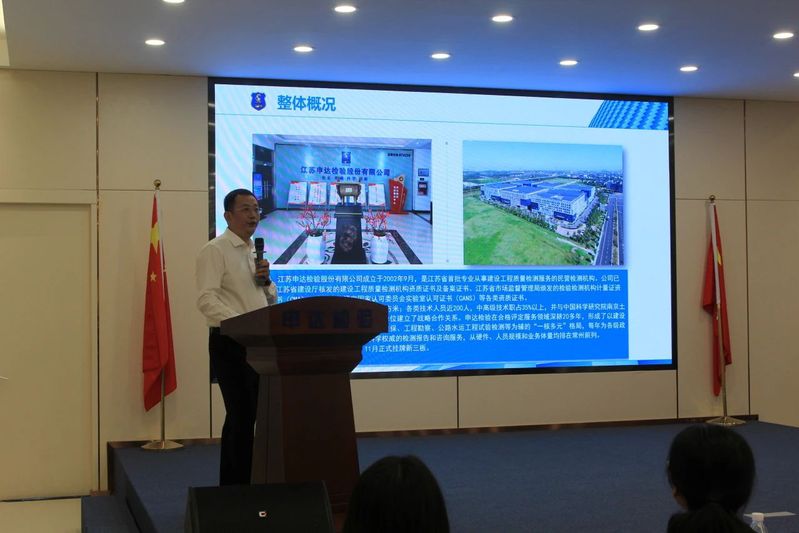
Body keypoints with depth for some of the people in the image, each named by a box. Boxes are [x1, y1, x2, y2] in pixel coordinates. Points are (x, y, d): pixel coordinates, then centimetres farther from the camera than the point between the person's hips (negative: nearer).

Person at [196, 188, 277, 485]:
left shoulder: (257, 252, 17)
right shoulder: (215, 250, -8)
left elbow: (271, 300, 20)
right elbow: (207, 300, -19)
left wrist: (266, 282, -1)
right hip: (230, 343, -8)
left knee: (258, 414, 11)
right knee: (241, 416, -6)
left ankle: (249, 482, 21)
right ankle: (235, 486, 4)